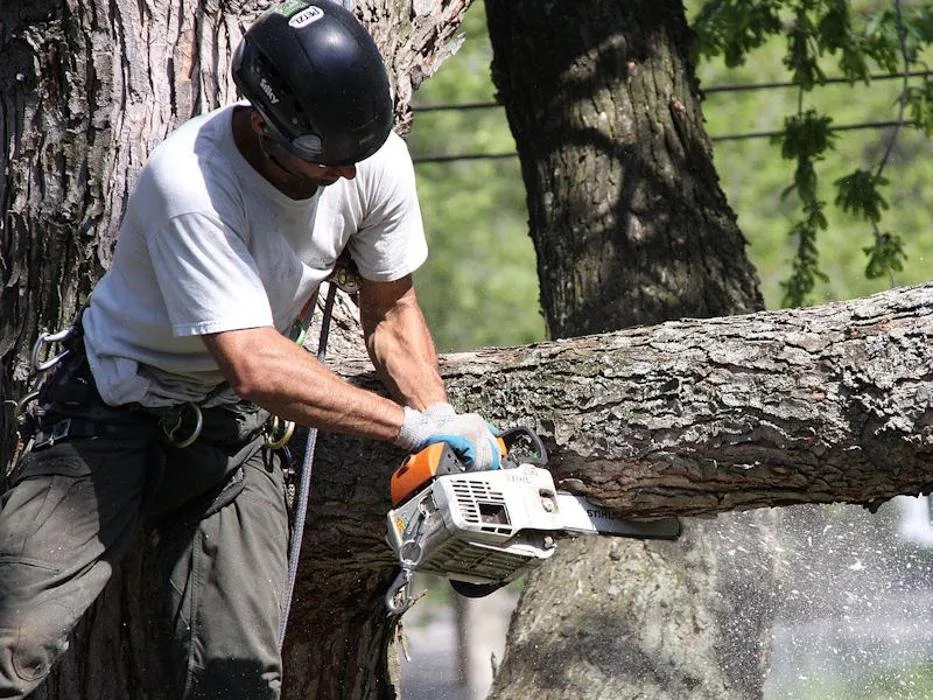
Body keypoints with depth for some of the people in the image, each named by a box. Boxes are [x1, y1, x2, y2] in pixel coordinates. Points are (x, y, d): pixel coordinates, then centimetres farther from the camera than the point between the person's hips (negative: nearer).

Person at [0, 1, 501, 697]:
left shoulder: (377, 159, -13)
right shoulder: (190, 181, -31)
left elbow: (391, 311, 3)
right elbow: (256, 367, -34)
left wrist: (447, 427, -12)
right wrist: (415, 425, -34)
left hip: (232, 431, 5)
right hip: (118, 406, -5)